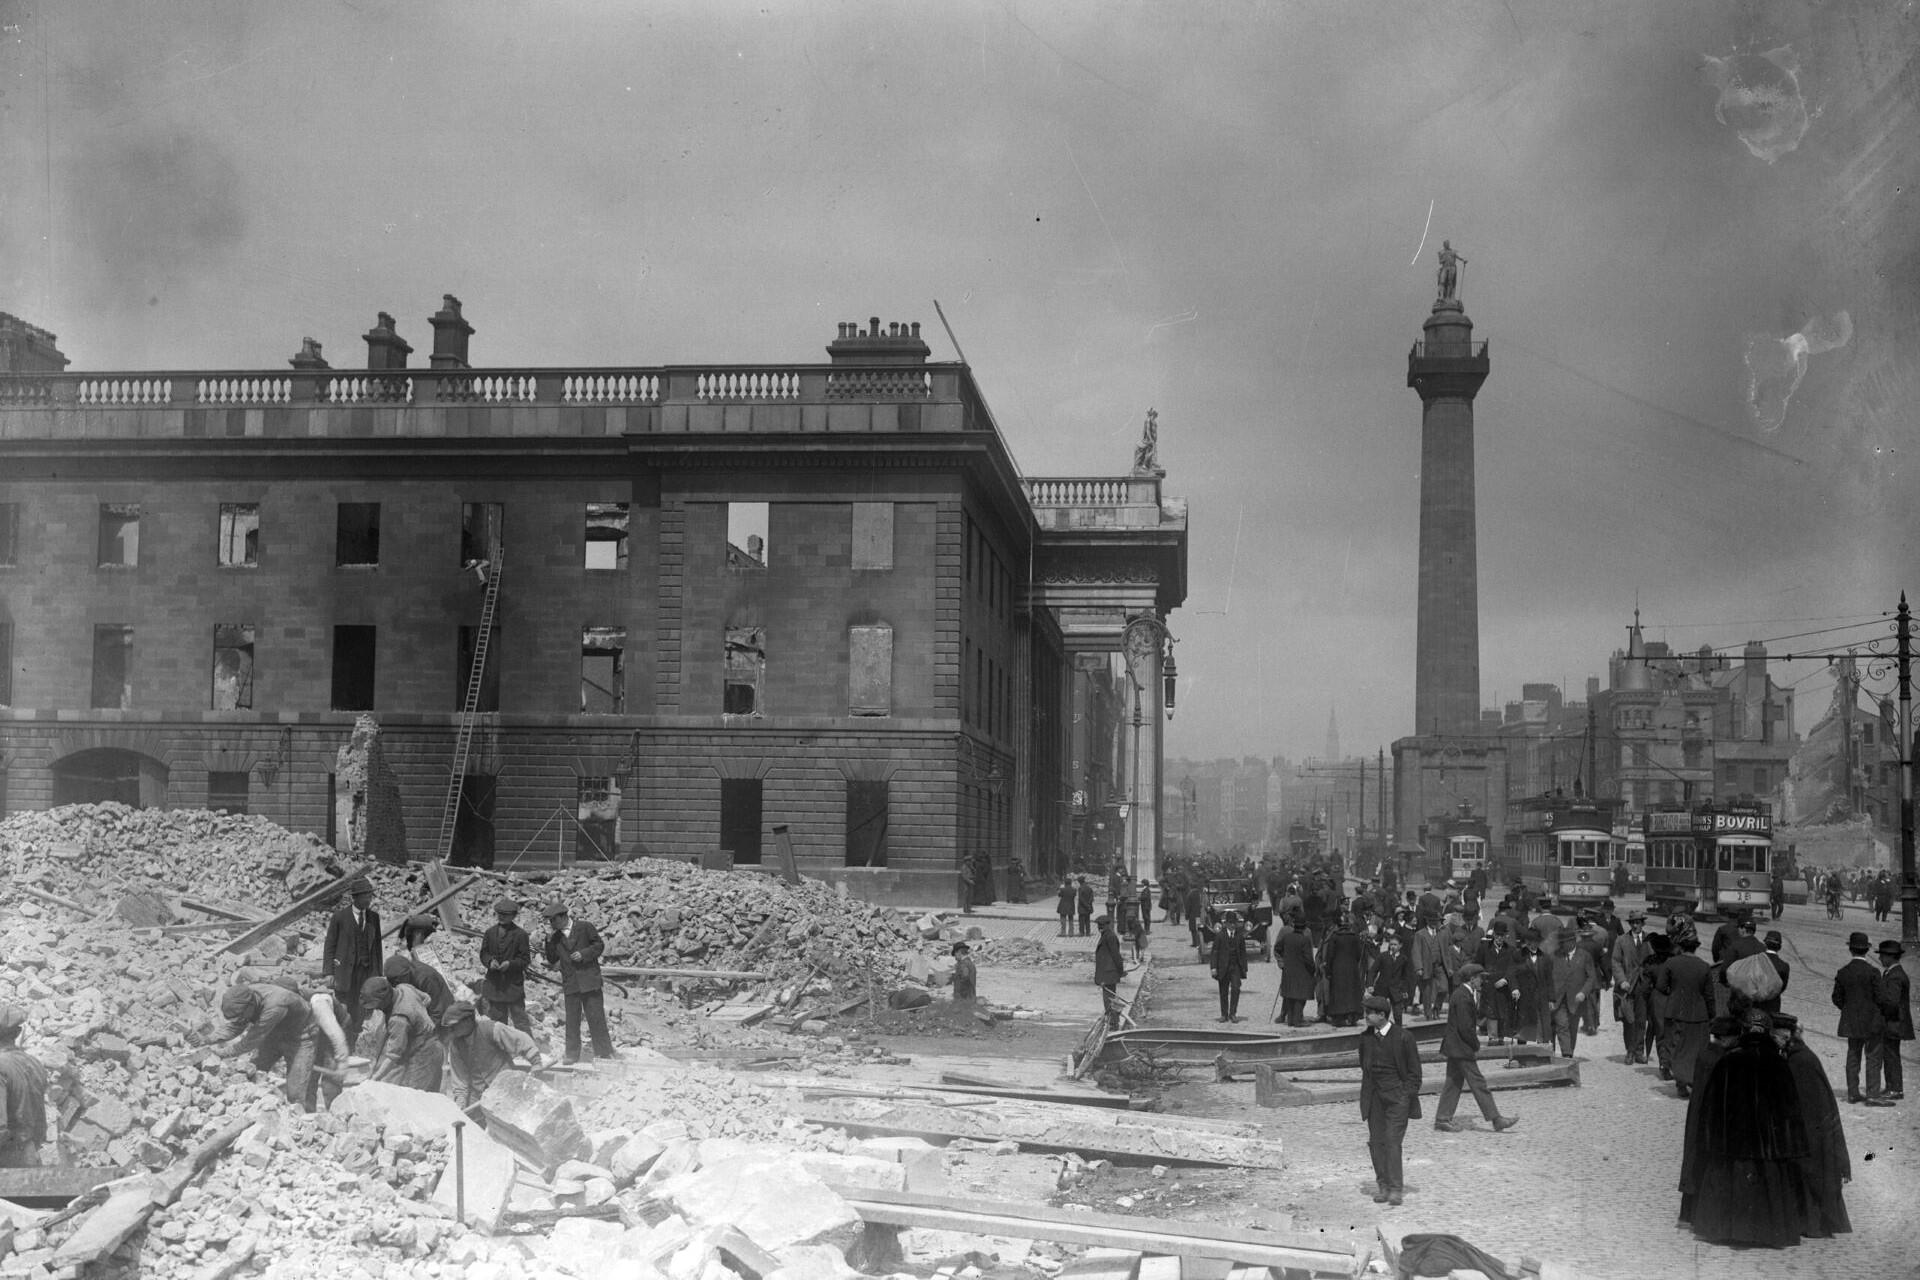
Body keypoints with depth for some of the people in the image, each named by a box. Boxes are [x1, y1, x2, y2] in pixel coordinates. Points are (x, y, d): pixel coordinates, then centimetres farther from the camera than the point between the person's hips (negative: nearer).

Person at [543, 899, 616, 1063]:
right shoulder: (555, 936, 10)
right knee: (571, 1020, 4)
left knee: (596, 1017, -2)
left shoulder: (584, 927, -1)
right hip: (570, 983, 4)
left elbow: (599, 945, 1)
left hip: (589, 980, -4)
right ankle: (572, 1054, 8)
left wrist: (583, 954, -14)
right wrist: (549, 939, -4)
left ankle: (604, 1051, 4)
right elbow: (552, 960, 6)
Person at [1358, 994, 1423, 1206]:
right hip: (1373, 1097, 5)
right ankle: (1382, 1185, 11)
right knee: (1376, 1141, 2)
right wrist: (1367, 1090, 10)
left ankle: (1396, 1188, -9)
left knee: (1392, 1140, -11)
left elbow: (1414, 1071, 0)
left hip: (1397, 1095, -5)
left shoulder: (1403, 1037, -6)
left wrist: (1407, 1094, -7)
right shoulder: (1365, 1038, 7)